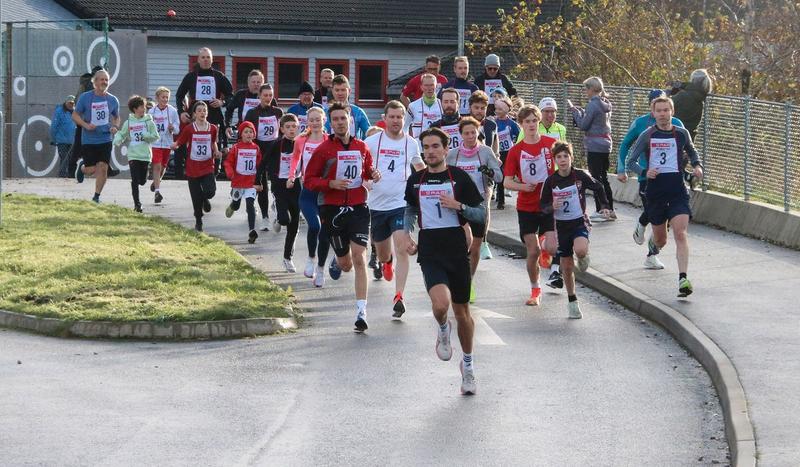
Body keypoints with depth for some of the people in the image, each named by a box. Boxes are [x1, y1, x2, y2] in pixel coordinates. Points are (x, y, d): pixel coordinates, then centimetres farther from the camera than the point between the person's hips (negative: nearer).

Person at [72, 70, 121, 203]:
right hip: (88, 140, -2)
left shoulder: (113, 100, 5)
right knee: (92, 170, -1)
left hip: (105, 139, 2)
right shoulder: (85, 97, -4)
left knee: (102, 167, -8)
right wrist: (86, 125, -16)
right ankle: (81, 166, 37)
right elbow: (75, 115, 1)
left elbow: (116, 117, 19)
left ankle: (96, 197, 6)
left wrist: (115, 127, -3)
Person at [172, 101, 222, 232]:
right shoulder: (189, 129, -5)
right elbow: (179, 142, -2)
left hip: (208, 166, 1)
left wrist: (216, 152, 2)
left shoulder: (213, 129, 1)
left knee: (210, 191, -19)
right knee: (196, 198, 3)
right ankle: (198, 222, 23)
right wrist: (174, 145, -24)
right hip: (193, 168, -1)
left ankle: (205, 199, 19)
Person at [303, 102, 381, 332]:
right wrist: (331, 184, -18)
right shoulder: (324, 149, -3)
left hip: (358, 208, 1)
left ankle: (361, 312, -14)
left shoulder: (361, 147, 7)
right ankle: (337, 261, 50)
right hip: (333, 210, -1)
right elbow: (309, 180, -2)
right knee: (345, 264, 8)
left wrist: (373, 175, -1)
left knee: (359, 257, -12)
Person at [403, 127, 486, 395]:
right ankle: (443, 330, 11)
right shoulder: (415, 181, 7)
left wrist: (458, 205, -17)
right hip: (429, 253, 0)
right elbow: (410, 210, 25)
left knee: (462, 312, 10)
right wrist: (407, 234, 8)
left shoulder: (459, 178, -2)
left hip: (457, 252, 0)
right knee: (440, 304, -25)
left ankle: (468, 364, 30)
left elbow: (481, 215, 0)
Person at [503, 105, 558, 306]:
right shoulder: (516, 150, -3)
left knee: (551, 248, -10)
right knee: (533, 251, -2)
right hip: (526, 206, 0)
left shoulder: (551, 144, -3)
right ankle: (535, 290, 18)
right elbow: (507, 182, -1)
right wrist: (523, 187, -20)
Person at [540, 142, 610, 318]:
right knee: (567, 267, 7)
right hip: (562, 225, 2)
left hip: (580, 222, -2)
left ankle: (583, 257, 6)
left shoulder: (580, 176, -9)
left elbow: (598, 188, 9)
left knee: (580, 250, -33)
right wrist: (552, 207, -19)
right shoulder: (550, 181, -6)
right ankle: (572, 302, 25)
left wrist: (604, 206, 13)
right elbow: (543, 206, 2)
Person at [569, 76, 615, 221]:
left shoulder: (593, 104, -15)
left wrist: (574, 111, 0)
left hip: (595, 145, -9)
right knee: (603, 178, 14)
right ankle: (610, 210, 17)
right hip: (606, 144, 9)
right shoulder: (606, 105, 11)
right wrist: (579, 111, 14)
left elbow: (583, 125, -12)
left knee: (596, 177, -3)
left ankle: (600, 211, -2)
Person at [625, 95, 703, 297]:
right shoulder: (647, 136, -1)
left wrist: (697, 166, 4)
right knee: (660, 240, 13)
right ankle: (652, 243, 52)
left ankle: (683, 279, -24)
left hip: (678, 190, 0)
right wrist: (645, 172, -15)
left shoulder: (682, 134, 4)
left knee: (680, 234, -18)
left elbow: (691, 152, 24)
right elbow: (630, 162, 3)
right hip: (655, 188, 0)